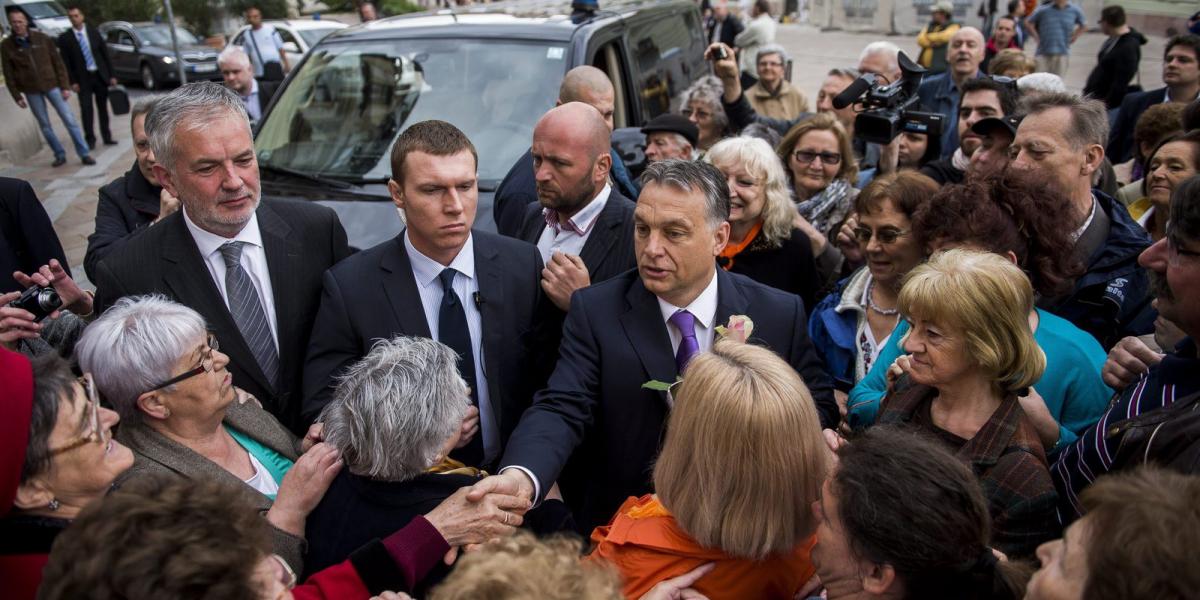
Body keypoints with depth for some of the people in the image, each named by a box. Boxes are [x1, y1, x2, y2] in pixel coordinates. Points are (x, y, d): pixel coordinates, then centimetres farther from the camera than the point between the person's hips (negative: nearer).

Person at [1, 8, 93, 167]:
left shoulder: (43, 39, -2)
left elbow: (58, 63, 0)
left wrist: (65, 86, -4)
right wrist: (17, 96, -1)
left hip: (52, 85, -1)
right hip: (31, 91, 1)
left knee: (69, 119, -3)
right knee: (45, 125, 6)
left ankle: (84, 154, 1)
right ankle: (60, 155, 16)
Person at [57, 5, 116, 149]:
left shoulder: (94, 32, 5)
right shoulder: (65, 38, -1)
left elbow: (105, 53, 7)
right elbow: (65, 62, -2)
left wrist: (112, 75, 2)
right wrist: (72, 82, -9)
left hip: (100, 75, 2)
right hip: (83, 78, -2)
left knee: (103, 108, 8)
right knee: (86, 109, -7)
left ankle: (107, 137, 16)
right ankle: (90, 139, -1)